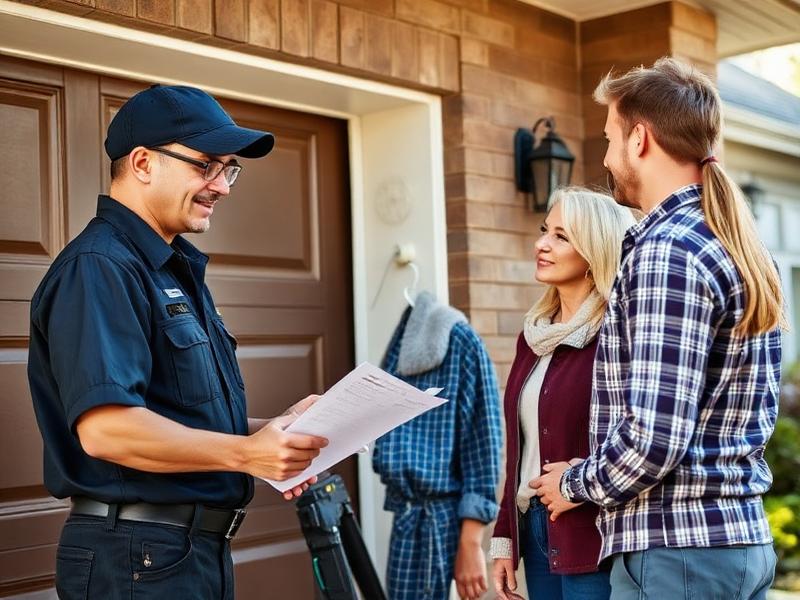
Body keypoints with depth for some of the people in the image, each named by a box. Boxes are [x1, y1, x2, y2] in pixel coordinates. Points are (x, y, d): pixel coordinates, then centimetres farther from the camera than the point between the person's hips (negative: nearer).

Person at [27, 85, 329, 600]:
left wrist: (270, 430, 4)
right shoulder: (98, 269, -16)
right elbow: (105, 428, -27)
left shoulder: (176, 270, 16)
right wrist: (245, 452, -26)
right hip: (141, 557, -10)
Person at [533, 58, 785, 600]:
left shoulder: (667, 250, -18)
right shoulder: (741, 245, 12)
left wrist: (574, 483, -6)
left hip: (676, 546, -9)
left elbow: (654, 437, -24)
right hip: (742, 536, 9)